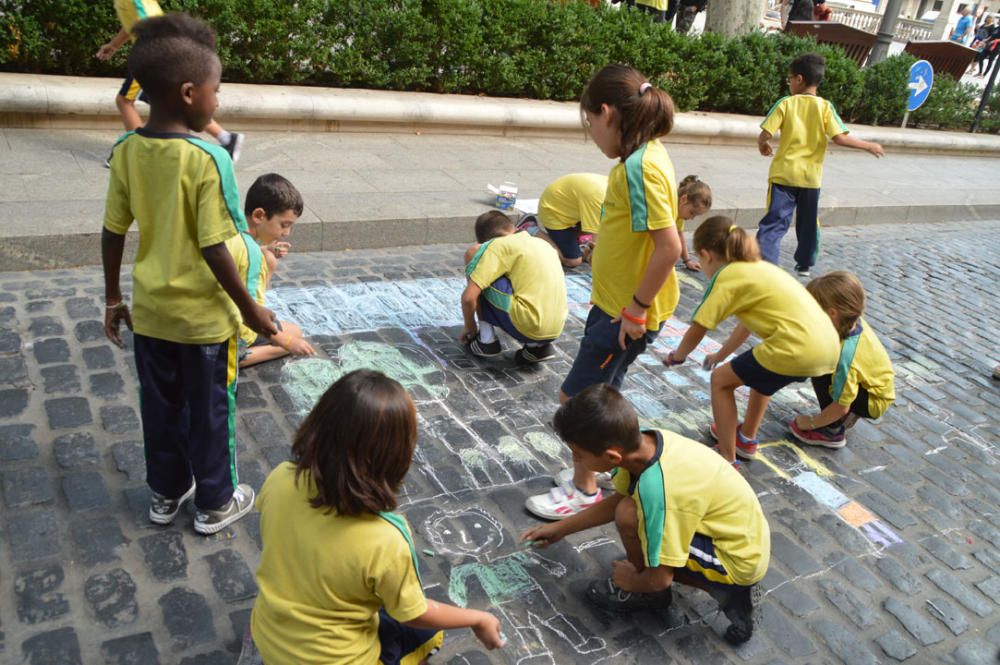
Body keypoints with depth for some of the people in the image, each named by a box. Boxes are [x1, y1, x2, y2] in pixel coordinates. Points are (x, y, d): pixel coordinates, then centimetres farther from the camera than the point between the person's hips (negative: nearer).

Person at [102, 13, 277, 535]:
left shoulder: (125, 151, -4)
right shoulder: (208, 158, -22)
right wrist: (250, 308, -10)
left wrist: (113, 300, 13)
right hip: (203, 315, -5)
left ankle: (166, 494, 39)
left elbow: (112, 234, 1)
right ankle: (215, 504, 30)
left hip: (150, 310, 5)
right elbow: (213, 249, -21)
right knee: (209, 411, 12)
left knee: (160, 406, 21)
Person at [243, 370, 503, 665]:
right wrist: (479, 619, 1)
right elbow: (413, 615, -16)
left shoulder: (281, 479, -23)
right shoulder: (385, 541, -35)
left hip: (267, 637, 4)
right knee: (427, 631, 24)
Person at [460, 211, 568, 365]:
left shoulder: (498, 244, -1)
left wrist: (469, 327, 12)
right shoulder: (542, 243, 21)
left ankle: (486, 339, 9)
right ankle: (538, 346, 12)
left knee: (474, 253, 4)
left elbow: (469, 297, -7)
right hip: (555, 331, 7)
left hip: (525, 327, -7)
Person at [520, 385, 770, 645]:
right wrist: (560, 528, 15)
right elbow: (616, 500, 8)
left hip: (741, 558, -8)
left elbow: (660, 579, -22)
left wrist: (631, 581, 0)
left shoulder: (657, 491, -34)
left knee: (629, 516, -22)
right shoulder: (643, 441, -11)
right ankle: (731, 590, 14)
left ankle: (648, 595, 8)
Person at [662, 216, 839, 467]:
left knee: (721, 380, 9)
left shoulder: (726, 276, -2)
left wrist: (677, 356, 18)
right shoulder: (757, 266, 23)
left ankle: (728, 462, 11)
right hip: (829, 345, 9)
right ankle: (746, 438, 47)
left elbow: (696, 331, -2)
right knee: (760, 372, 34)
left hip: (797, 349, -9)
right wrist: (720, 355, 43)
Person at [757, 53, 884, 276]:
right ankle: (804, 264, 31)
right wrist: (869, 145, 4)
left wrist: (762, 146, 13)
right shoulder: (825, 107, -2)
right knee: (808, 223, 18)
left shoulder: (785, 103, -5)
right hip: (810, 176, 2)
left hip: (784, 174, -2)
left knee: (774, 222, -4)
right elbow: (840, 138, -10)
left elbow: (765, 135, -10)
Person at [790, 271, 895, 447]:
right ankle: (849, 414, 16)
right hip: (878, 386, 8)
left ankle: (833, 432, -8)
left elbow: (841, 407, -29)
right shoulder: (853, 321, -17)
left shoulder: (845, 354, -36)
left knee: (821, 376, -25)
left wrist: (811, 423, -14)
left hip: (874, 402, -8)